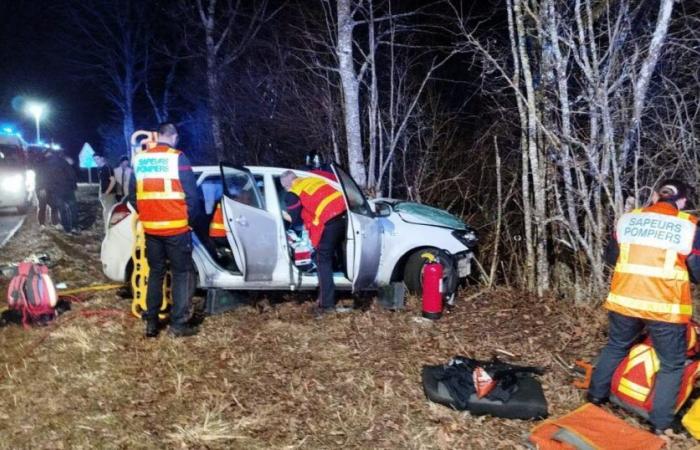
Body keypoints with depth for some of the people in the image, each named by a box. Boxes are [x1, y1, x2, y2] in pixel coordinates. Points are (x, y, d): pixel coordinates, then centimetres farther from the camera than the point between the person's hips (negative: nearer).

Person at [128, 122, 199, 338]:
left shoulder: (139, 159, 8)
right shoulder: (177, 158, -8)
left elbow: (133, 195, 14)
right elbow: (191, 194, -9)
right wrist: (190, 219, 5)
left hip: (150, 228, 5)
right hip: (177, 227, -5)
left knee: (155, 272, 16)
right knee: (182, 273, 5)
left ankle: (151, 323, 18)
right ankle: (178, 324, 4)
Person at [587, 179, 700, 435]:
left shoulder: (627, 219, 4)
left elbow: (611, 257, 16)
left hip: (624, 301, 3)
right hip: (666, 308, -3)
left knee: (615, 347, 26)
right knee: (672, 364, 15)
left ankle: (596, 395, 36)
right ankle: (660, 423, 17)